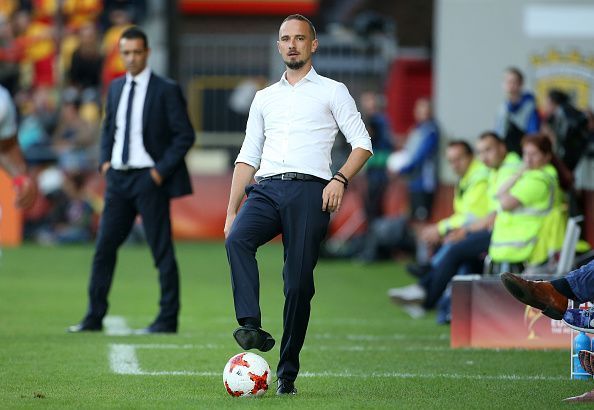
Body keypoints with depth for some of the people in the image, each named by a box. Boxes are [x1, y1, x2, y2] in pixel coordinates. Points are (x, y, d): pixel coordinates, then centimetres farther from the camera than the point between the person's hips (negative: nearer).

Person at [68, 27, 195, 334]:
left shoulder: (165, 90, -7)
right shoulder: (116, 88, 12)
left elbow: (185, 135, -7)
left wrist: (160, 171, -13)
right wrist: (105, 162, 8)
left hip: (148, 179, -6)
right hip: (118, 177, 6)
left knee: (162, 251, -2)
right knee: (104, 248, 5)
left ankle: (168, 319, 4)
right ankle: (94, 317, 11)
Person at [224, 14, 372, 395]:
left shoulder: (332, 91, 13)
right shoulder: (265, 98, 24)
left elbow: (362, 143, 6)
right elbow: (247, 157, 22)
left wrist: (340, 179, -12)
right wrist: (231, 211, 13)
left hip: (309, 191, -3)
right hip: (265, 189, 3)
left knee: (299, 283, -9)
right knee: (237, 239, -29)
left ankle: (288, 372, 0)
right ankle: (252, 328, -37)